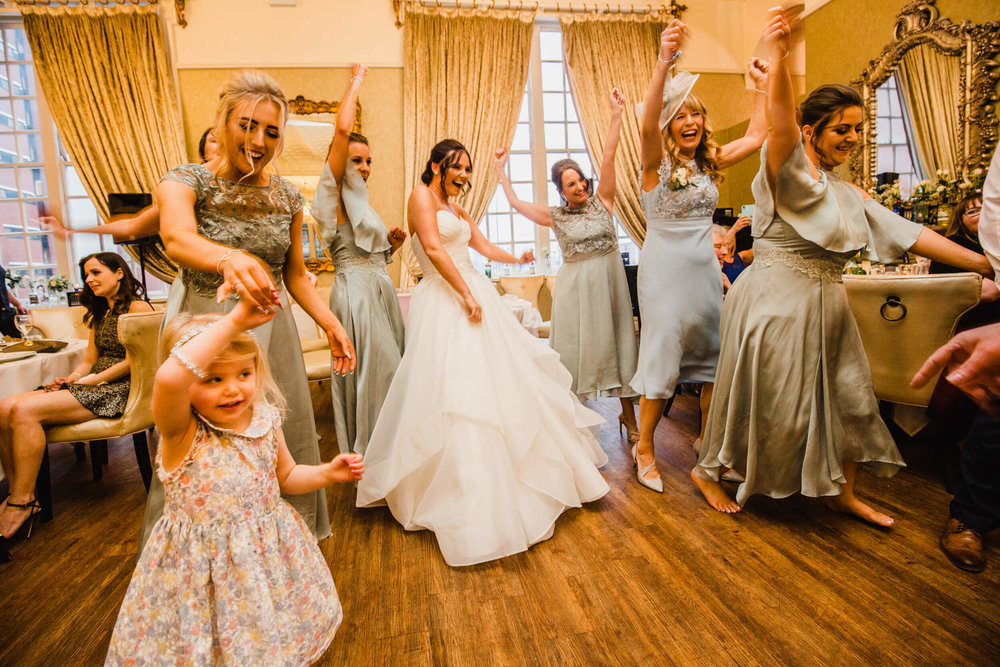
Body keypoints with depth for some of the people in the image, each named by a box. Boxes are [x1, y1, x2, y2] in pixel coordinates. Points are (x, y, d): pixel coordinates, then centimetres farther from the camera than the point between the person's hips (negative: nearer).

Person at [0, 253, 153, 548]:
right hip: (93, 385, 8)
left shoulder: (137, 307, -5)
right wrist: (69, 380, 1)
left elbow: (131, 362, -12)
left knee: (25, 410, -23)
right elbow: (89, 361, 20)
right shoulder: (99, 314, 23)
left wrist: (88, 381, -10)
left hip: (119, 390, -8)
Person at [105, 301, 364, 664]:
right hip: (203, 564, -4)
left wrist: (327, 472, -10)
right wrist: (233, 322, -49)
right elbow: (168, 379, -47)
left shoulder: (265, 421, -7)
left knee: (272, 637, 19)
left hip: (268, 552, 4)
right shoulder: (180, 432, -21)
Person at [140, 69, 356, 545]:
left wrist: (331, 324, 1)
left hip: (270, 329, 4)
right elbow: (177, 238, -31)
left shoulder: (287, 196, 5)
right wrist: (228, 259, -52)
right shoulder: (185, 181, -8)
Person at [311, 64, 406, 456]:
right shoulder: (337, 193, -3)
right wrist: (356, 81, -5)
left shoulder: (359, 202, 22)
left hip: (379, 291, 9)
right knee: (371, 372, -5)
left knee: (384, 371, 10)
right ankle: (368, 456, 9)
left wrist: (391, 245, 8)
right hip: (356, 292, -9)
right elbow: (342, 128, -16)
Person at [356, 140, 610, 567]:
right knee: (452, 393, -11)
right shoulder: (422, 195, -4)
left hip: (475, 295, 9)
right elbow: (433, 248, -16)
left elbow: (484, 247, 29)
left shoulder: (457, 209, 21)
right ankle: (465, 496, 1)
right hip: (443, 301, -9)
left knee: (499, 379, 13)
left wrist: (518, 260, 30)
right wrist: (465, 294, -20)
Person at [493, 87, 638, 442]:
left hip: (609, 280, 1)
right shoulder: (555, 216, 5)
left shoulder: (602, 201, 5)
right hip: (575, 286, 0)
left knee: (615, 341, 5)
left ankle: (628, 415, 17)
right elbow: (515, 203, 7)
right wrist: (501, 170, 11)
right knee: (576, 347, 3)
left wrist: (616, 115, -9)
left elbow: (608, 159, -3)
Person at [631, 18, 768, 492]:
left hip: (705, 267, 7)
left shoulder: (711, 162, 13)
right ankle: (644, 451, 10)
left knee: (714, 355, 11)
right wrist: (664, 62, -35)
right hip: (665, 268, -6)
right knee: (661, 359, -4)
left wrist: (761, 86, 20)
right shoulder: (657, 162, -6)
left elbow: (756, 137, 20)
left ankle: (706, 439, 28)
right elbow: (647, 125, -25)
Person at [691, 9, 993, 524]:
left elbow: (909, 234, 11)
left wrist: (985, 264, 6)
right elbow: (781, 128, -27)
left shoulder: (850, 195, 15)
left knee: (848, 396, 13)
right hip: (775, 301, -8)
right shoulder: (787, 173, -7)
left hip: (825, 306, 8)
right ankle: (707, 470, 22)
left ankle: (841, 492, 32)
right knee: (764, 399, 1)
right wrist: (778, 58, -39)